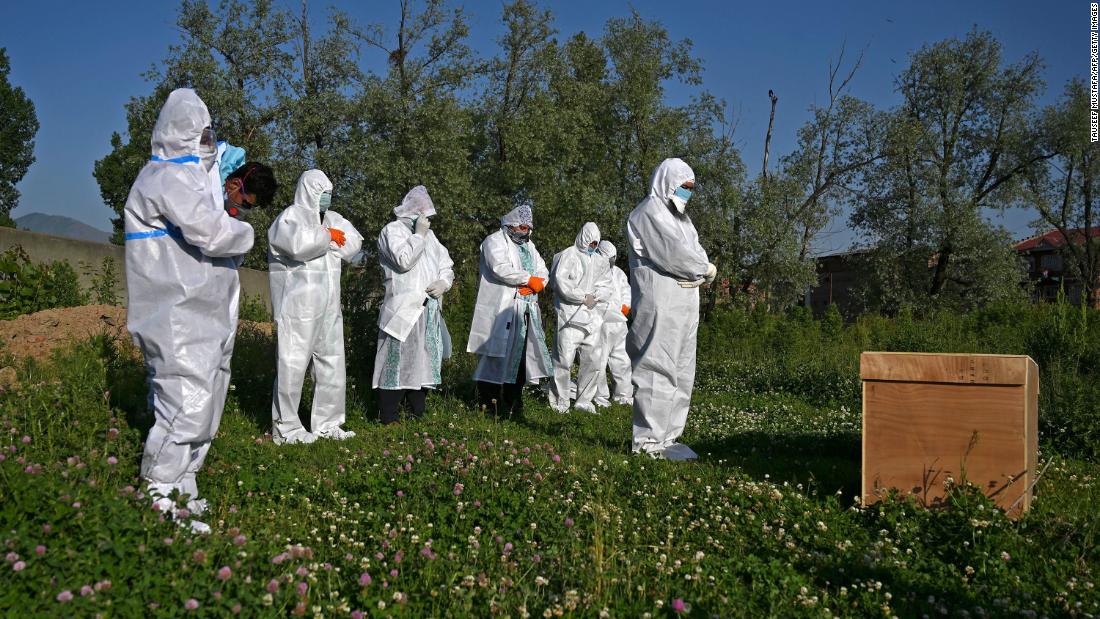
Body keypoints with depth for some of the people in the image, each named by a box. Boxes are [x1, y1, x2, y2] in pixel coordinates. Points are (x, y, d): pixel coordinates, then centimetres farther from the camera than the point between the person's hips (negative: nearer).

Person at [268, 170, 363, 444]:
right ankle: (284, 427, 3)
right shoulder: (291, 216, -4)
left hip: (328, 307, 8)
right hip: (298, 306, -7)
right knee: (293, 364, -5)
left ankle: (326, 424, 19)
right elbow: (300, 244, -23)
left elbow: (353, 242, 4)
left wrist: (322, 237, -7)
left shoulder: (332, 219, 17)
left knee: (332, 363, 10)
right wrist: (328, 236, -6)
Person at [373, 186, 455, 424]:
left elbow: (446, 265, 21)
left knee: (425, 363, 9)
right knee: (397, 363, -8)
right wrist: (419, 234, -8)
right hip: (403, 312, -7)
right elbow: (404, 260, -18)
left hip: (430, 312, 7)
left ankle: (417, 416, 17)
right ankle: (388, 420, -3)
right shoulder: (392, 230, -1)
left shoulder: (429, 234, 20)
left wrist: (444, 282, 0)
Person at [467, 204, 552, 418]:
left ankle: (513, 404, 16)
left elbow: (542, 271, 17)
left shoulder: (529, 245, 24)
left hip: (526, 310, 7)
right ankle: (488, 402, 1)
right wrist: (529, 279, -12)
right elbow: (500, 268, -17)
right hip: (501, 310, -7)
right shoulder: (495, 241, 0)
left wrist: (536, 284, -6)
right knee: (498, 355, -6)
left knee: (521, 356, 7)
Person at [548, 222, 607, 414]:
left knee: (592, 360, 7)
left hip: (591, 317, 7)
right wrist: (583, 297, -12)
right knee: (565, 360, -7)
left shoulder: (598, 261, 18)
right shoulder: (568, 256, -2)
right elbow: (560, 281, -13)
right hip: (570, 316, -6)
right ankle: (560, 401, 5)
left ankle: (584, 400, 18)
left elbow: (604, 286, 22)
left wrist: (596, 296, -1)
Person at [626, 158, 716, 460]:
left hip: (684, 304, 9)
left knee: (681, 372, 8)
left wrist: (700, 269, -8)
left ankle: (668, 435, 13)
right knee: (658, 370, -11)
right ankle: (649, 441, -8)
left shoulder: (679, 216, 23)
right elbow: (674, 254, -16)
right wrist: (705, 269, -3)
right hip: (660, 303, -9)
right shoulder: (649, 212, -6)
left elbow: (696, 251, 14)